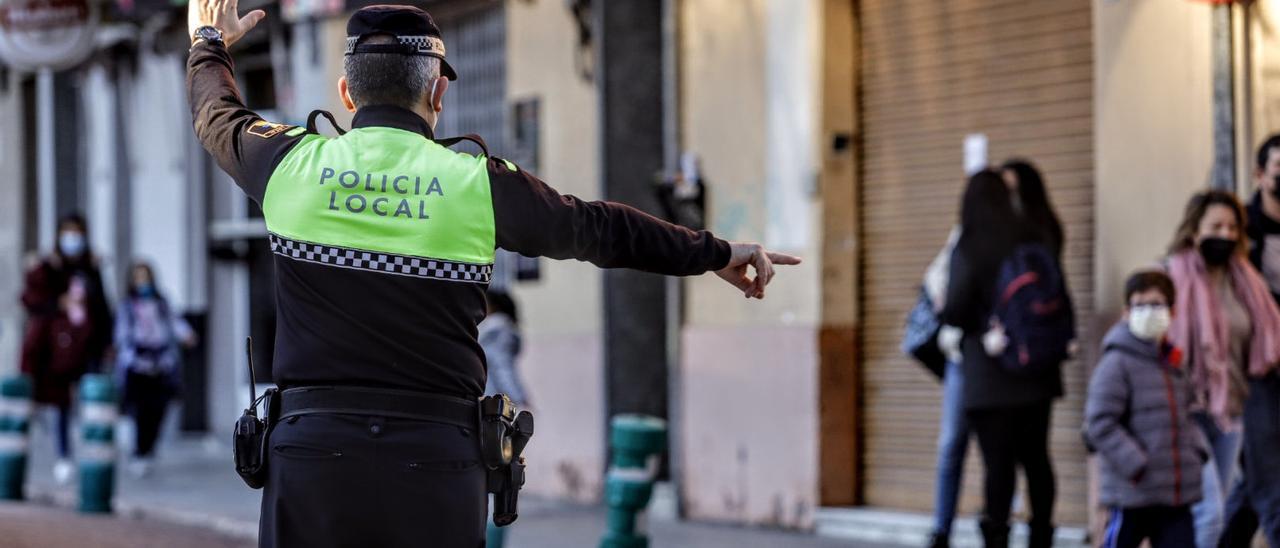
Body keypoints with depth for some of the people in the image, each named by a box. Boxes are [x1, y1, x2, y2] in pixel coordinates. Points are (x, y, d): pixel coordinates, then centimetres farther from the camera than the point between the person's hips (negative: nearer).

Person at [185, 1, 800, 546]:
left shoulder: (290, 164, 2)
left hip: (311, 459, 1)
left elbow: (217, 115, 26)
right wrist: (717, 253, 30)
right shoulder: (478, 185, 0)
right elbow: (602, 228, 14)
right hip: (437, 462, -1)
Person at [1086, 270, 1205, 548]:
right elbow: (1100, 423, -16)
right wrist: (1136, 466, -19)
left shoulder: (1174, 364, 13)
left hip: (1178, 493, 7)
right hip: (1133, 493, -7)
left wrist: (1196, 450, 9)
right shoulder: (1117, 363, -11)